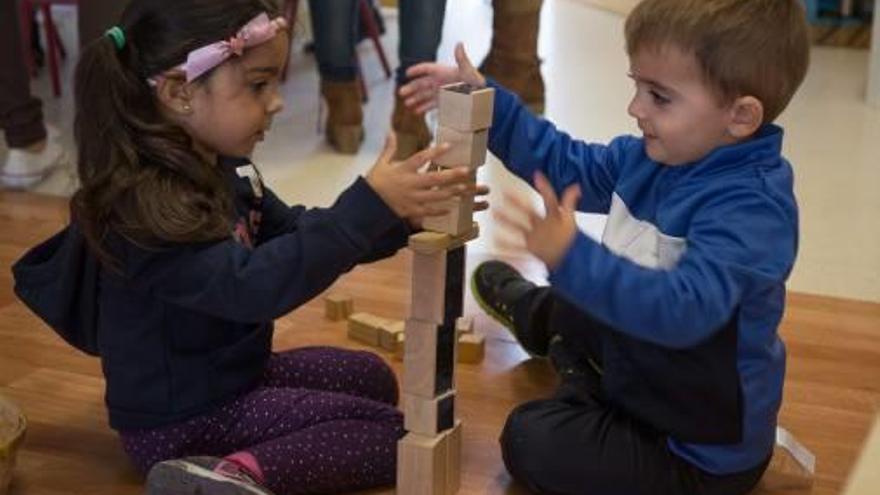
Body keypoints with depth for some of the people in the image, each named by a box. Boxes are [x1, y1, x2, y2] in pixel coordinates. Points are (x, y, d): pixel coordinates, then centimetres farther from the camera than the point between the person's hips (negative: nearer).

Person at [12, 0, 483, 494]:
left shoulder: (223, 169, 1)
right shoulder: (144, 204, -30)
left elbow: (295, 235, 8)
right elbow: (251, 285, -39)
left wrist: (397, 218, -8)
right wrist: (367, 206, -44)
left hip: (233, 374, 10)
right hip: (182, 419, -10)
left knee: (374, 378, 24)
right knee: (390, 435, -10)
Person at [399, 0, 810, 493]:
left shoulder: (751, 206, -34)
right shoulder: (652, 156, -6)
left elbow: (683, 308, -45)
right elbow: (570, 165, 8)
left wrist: (574, 257, -56)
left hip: (702, 452, -9)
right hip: (647, 372, 9)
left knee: (530, 440, -15)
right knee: (575, 306, 30)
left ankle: (585, 388, 16)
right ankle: (534, 312, 65)